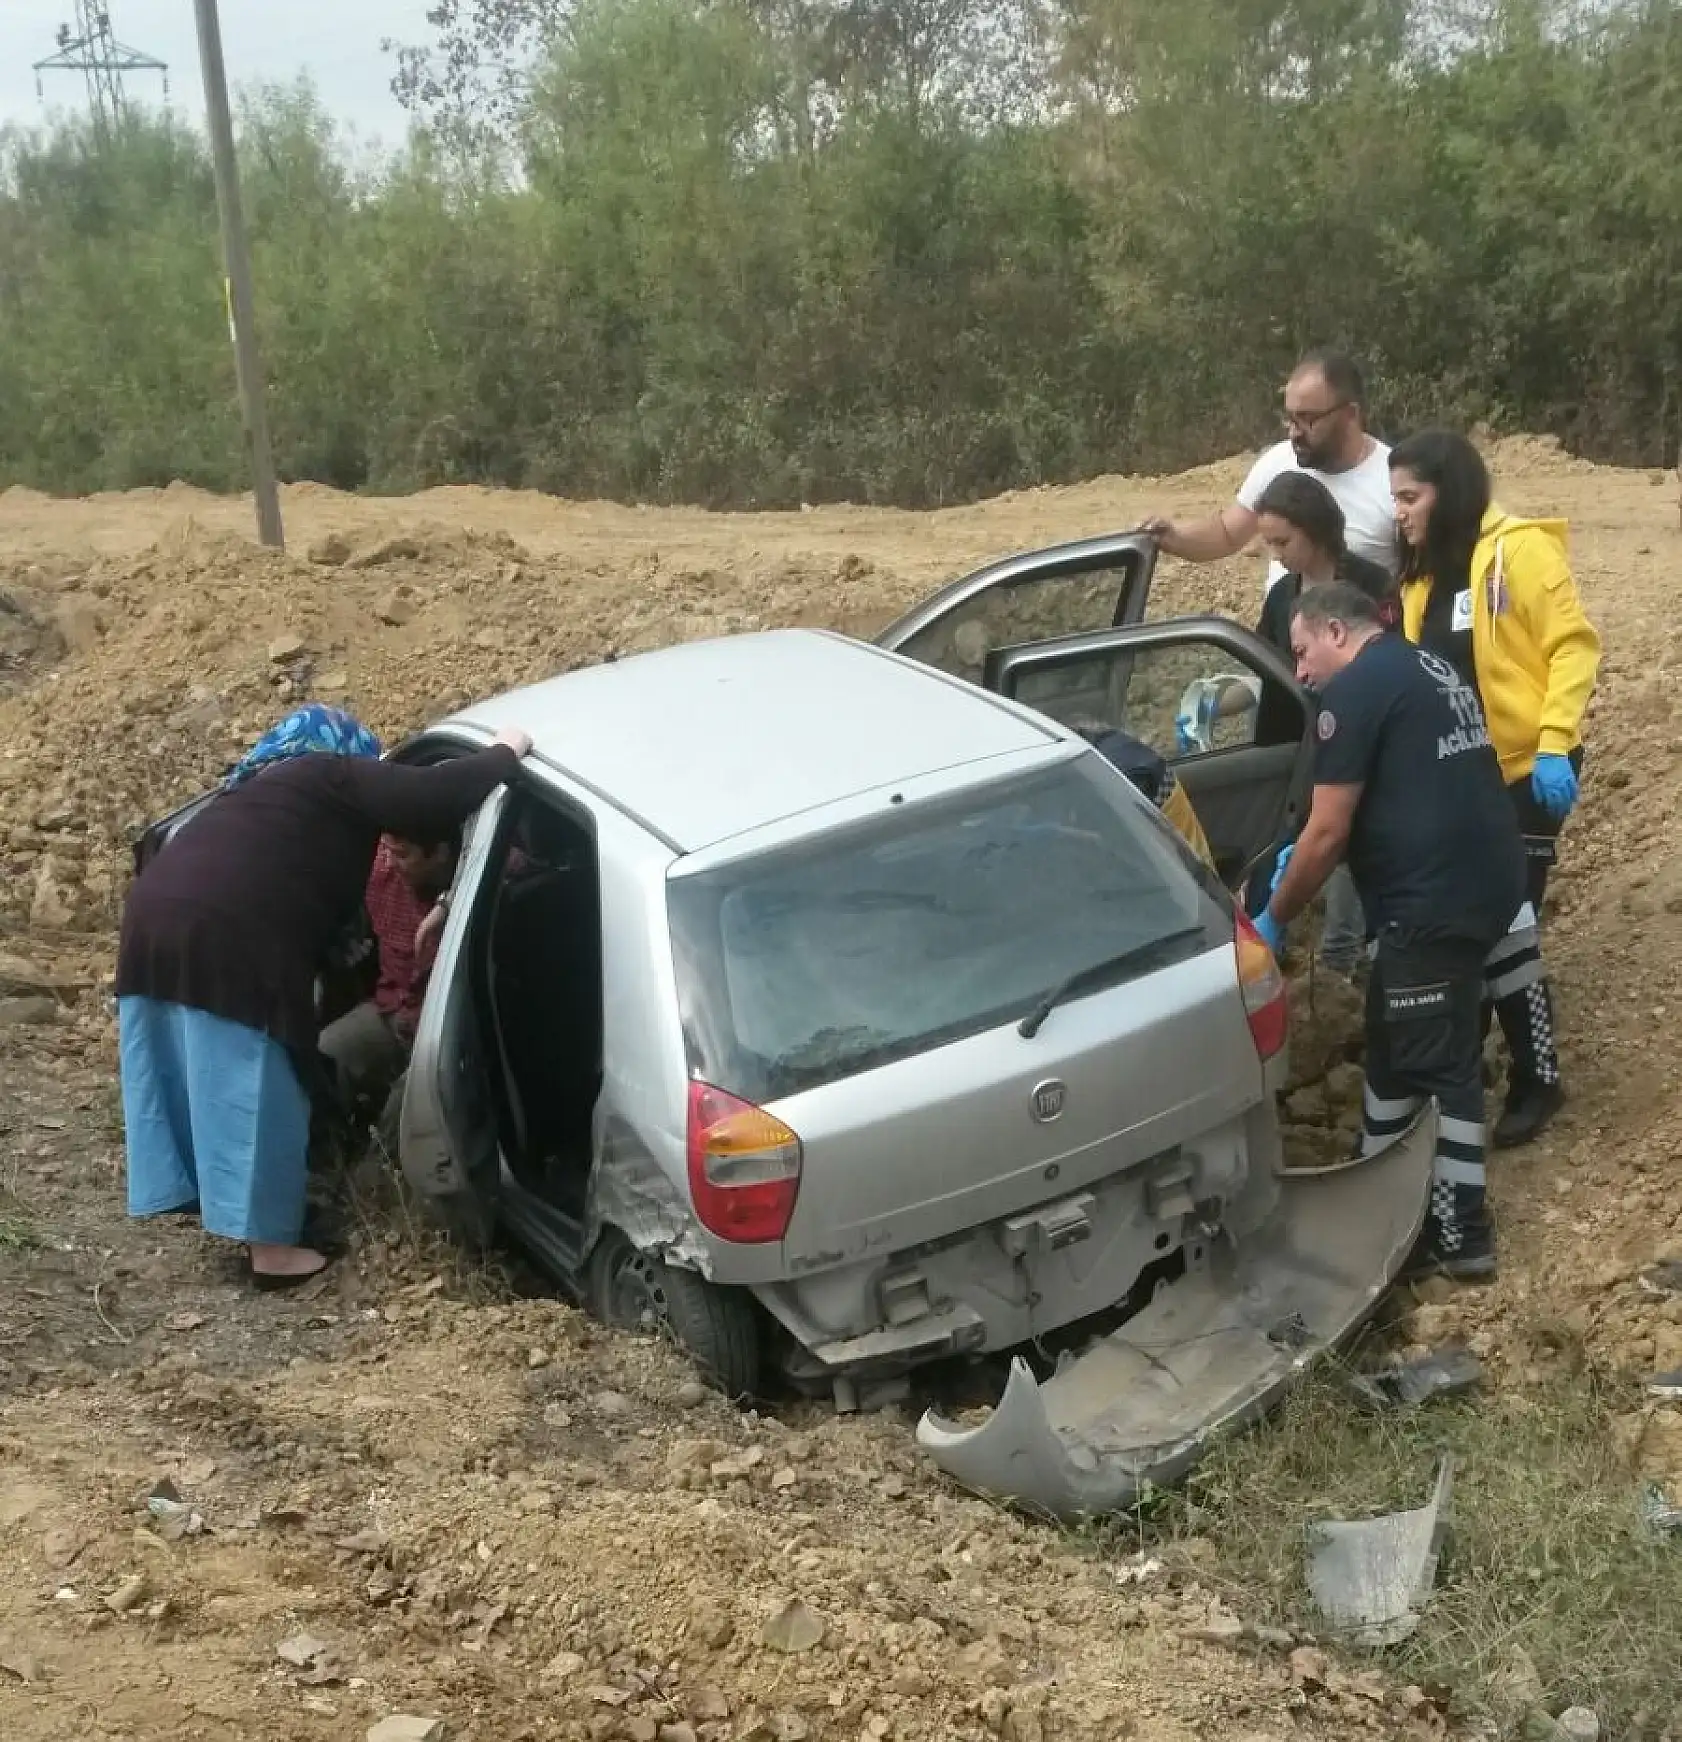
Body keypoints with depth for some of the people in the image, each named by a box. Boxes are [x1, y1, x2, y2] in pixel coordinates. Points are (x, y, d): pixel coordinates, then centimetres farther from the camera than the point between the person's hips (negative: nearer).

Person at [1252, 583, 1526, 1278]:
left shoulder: (1355, 689, -9)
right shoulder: (1429, 668, 19)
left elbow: (1328, 832, -11)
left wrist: (1273, 919, 1)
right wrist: (1305, 857, 27)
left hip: (1436, 897, -9)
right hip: (1486, 877, 9)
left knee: (1435, 1063, 1)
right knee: (1396, 1044, 18)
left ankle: (1458, 1235, 10)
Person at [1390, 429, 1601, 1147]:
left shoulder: (1519, 549, -14)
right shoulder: (1423, 572, 9)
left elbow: (1575, 645, -16)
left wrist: (1555, 745, -24)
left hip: (1525, 768, -7)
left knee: (1504, 926, -5)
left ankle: (1537, 1079, 9)